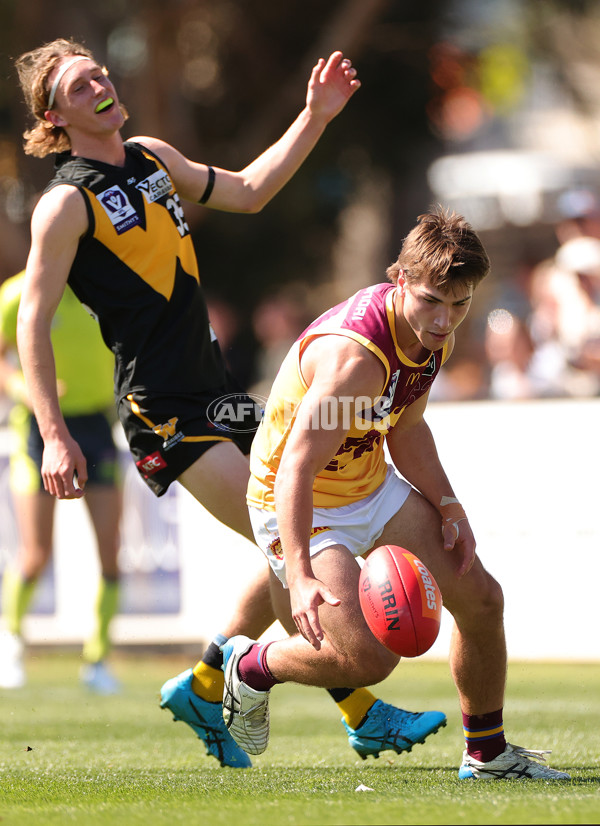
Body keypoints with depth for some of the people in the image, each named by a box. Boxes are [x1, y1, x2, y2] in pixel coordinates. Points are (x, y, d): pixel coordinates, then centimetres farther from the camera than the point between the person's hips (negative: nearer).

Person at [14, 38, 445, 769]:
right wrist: (54, 435, -17)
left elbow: (247, 192, 29)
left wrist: (314, 119, 20)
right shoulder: (66, 203, -8)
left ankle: (204, 689, 19)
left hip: (213, 392, 8)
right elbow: (32, 322, -10)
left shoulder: (152, 159, 15)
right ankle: (362, 715, -6)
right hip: (163, 411, -8)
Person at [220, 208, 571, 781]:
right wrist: (300, 577, -50)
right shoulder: (355, 355, -35)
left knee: (479, 598, 5)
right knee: (366, 658, -20)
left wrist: (449, 507, 0)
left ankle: (487, 753, 23)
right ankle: (252, 667, 10)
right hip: (301, 508, -9)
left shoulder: (433, 332, -6)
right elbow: (295, 470, -40)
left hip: (373, 487, 9)